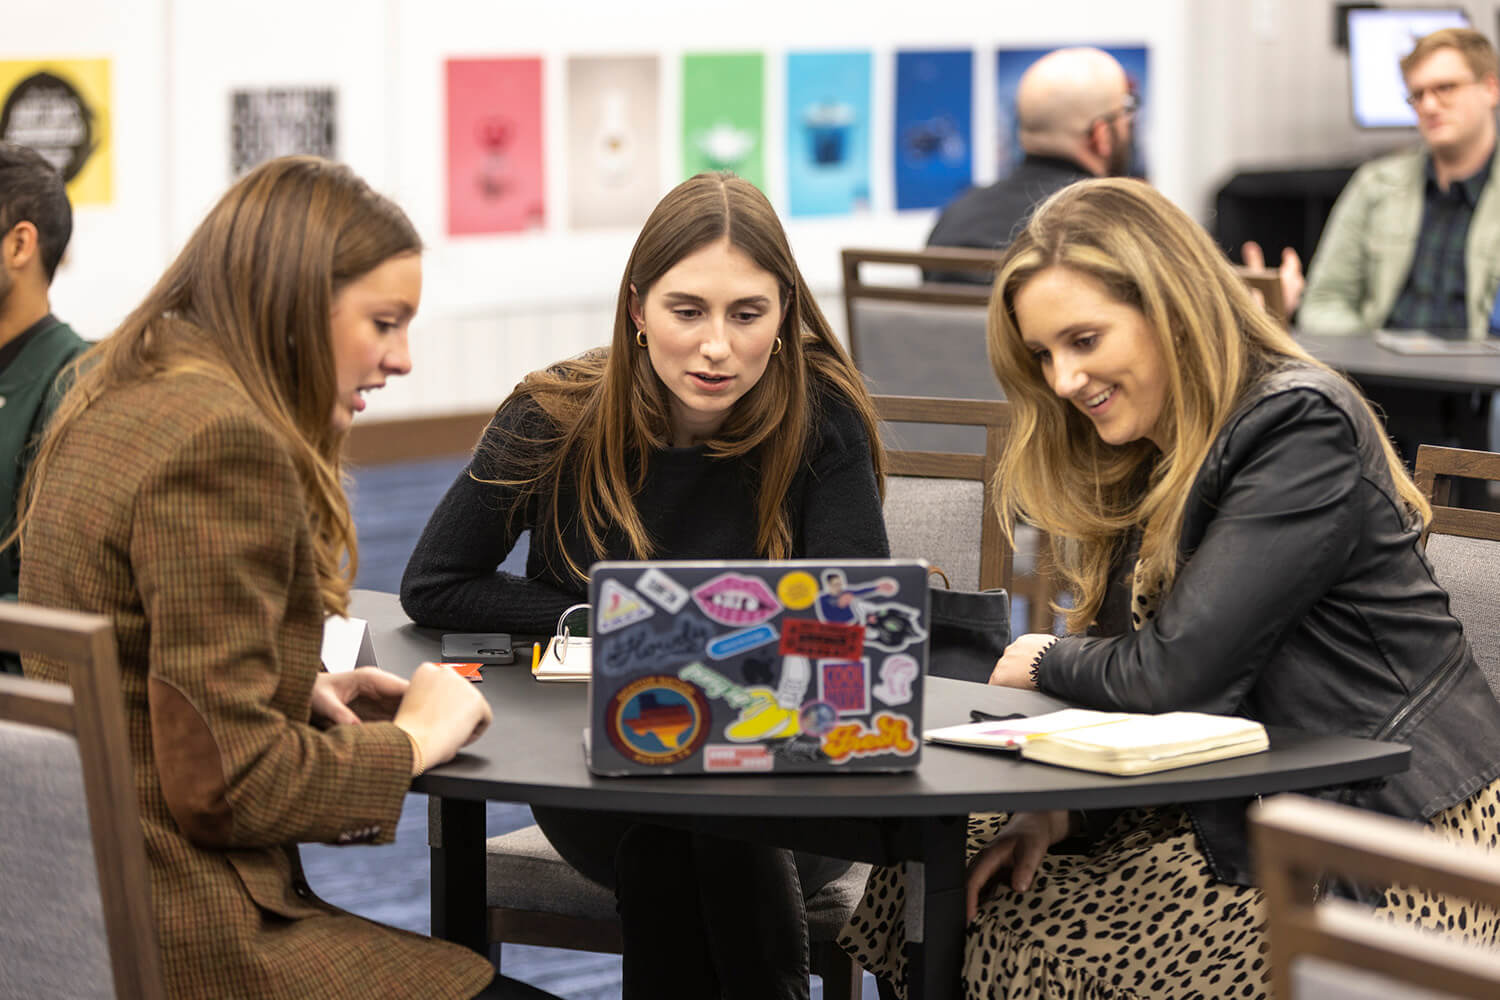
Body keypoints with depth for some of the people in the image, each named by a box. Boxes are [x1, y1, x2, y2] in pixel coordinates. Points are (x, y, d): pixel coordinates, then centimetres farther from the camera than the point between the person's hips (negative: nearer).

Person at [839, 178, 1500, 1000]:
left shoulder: (1302, 429, -17)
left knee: (1019, 929, -14)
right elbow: (1135, 670, 9)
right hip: (1255, 808, 9)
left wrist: (1047, 664, -3)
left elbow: (1174, 674, -22)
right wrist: (1063, 806, -8)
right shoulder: (1154, 456, 11)